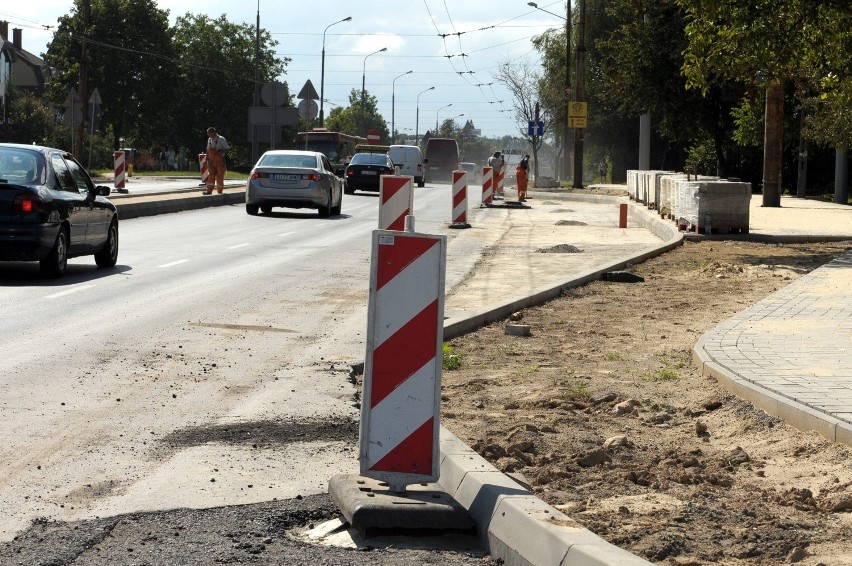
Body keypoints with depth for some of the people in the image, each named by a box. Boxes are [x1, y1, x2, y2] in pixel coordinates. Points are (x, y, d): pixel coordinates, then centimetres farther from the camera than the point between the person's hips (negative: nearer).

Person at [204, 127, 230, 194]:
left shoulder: (221, 139, -9)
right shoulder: (209, 140, 10)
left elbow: (227, 149, -8)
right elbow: (208, 151, 16)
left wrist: (222, 152, -24)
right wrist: (207, 159, 8)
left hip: (220, 161, -5)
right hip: (211, 162, 5)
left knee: (220, 176, -1)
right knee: (211, 176, -2)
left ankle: (220, 191, 7)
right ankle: (209, 190, -5)